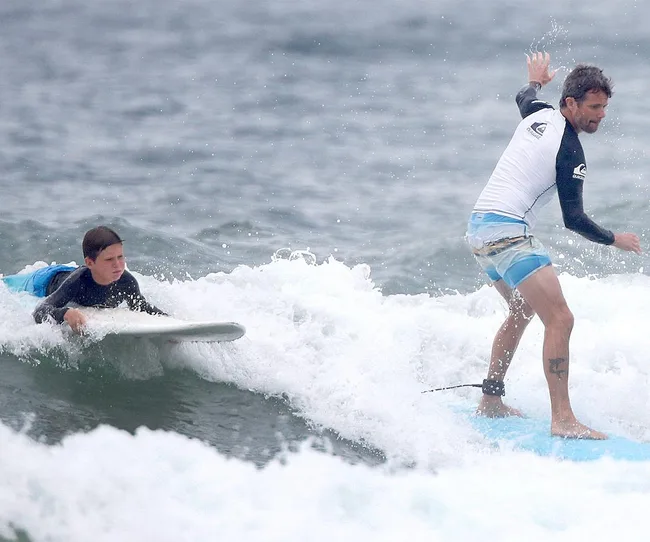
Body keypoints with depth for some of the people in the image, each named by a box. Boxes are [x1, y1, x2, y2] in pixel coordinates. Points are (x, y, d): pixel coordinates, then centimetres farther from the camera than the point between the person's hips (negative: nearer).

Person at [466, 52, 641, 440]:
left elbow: (524, 99, 37)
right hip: (508, 232, -10)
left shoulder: (540, 115, 11)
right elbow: (574, 219, -14)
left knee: (523, 310, 28)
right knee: (560, 320, -16)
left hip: (479, 227, 10)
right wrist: (614, 240, 2)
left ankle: (490, 400, 31)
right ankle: (563, 419, -26)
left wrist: (535, 81, 59)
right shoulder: (569, 152, -13)